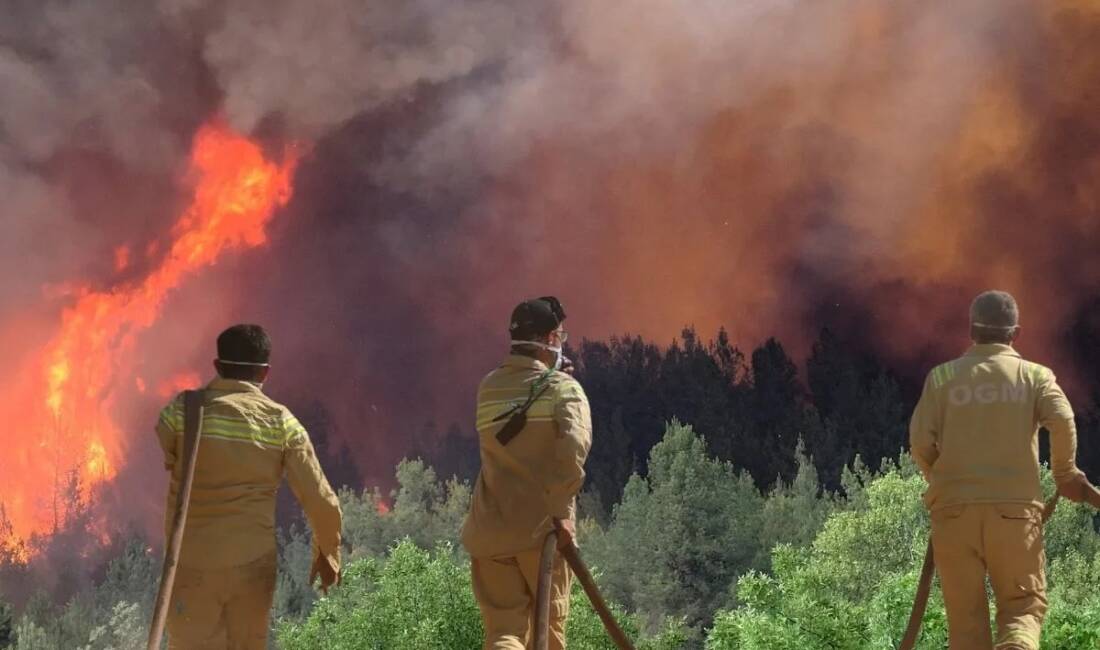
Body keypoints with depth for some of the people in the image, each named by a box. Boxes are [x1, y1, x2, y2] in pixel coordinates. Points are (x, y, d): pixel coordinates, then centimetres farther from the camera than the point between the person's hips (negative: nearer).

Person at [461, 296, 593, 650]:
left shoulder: (489, 388, 10)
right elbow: (573, 445, -21)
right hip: (542, 527, -3)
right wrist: (562, 509, -16)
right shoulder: (563, 387, -5)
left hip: (490, 528, 3)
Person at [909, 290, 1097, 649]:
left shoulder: (942, 376, 8)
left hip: (955, 508, 1)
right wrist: (1065, 474, 5)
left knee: (965, 613, 8)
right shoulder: (1035, 375, 7)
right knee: (1024, 603, 8)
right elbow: (1063, 420, -10)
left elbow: (921, 441, 1)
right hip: (1015, 507, -1)